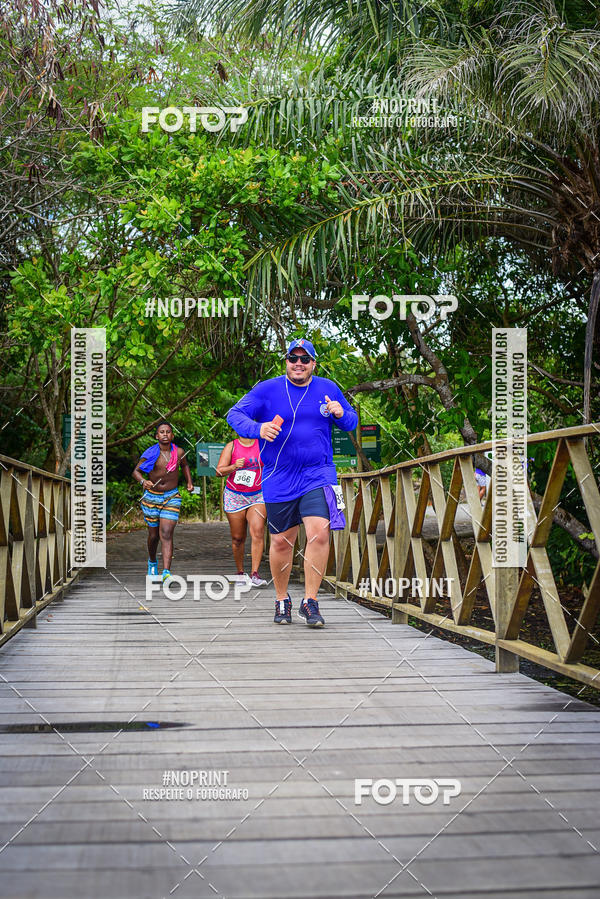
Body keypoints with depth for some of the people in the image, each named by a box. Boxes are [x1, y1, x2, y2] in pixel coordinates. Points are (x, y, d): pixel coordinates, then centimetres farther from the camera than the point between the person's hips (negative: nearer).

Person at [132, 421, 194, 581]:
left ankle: (166, 573, -24)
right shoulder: (150, 453, -11)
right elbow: (136, 471, -4)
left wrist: (189, 482, 9)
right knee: (153, 535, 14)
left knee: (166, 534, -15)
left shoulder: (179, 452, -5)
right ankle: (152, 562, 44)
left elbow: (184, 465, 19)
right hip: (151, 497, 0)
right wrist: (143, 481, -24)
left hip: (172, 497, 0)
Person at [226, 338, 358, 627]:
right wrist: (258, 428, -24)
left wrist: (341, 414, -8)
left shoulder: (328, 389, 7)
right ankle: (282, 601, 26)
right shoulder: (267, 390, 0)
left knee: (319, 533, -17)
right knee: (281, 541, 6)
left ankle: (309, 602, -8)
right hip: (279, 479, 0)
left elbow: (352, 422, 17)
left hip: (318, 475, 0)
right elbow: (235, 414, -3)